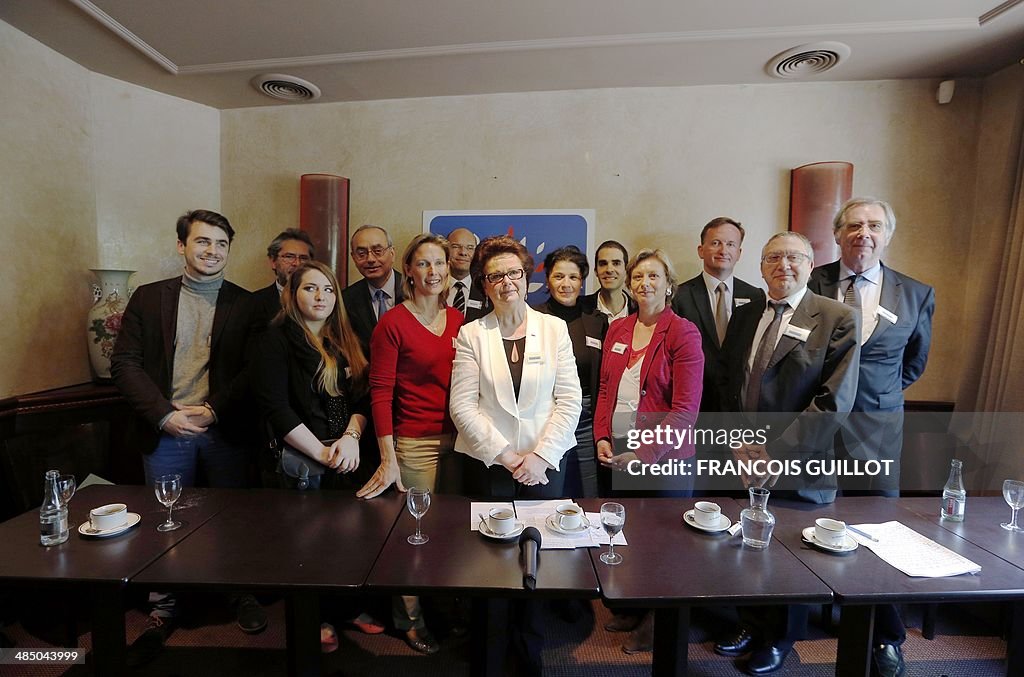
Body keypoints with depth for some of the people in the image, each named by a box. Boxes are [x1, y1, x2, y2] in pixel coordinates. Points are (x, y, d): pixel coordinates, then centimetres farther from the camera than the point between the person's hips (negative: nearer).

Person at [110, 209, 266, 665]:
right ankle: (163, 613, 32)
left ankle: (244, 597, 30)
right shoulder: (148, 298, 5)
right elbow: (124, 363, 0)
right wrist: (165, 415, -10)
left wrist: (213, 409, -13)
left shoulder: (246, 304, 1)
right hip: (165, 430, 1)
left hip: (225, 430, -1)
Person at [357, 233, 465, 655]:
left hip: (456, 439, 5)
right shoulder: (393, 323, -8)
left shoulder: (457, 320, 7)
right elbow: (380, 393, -10)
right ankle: (410, 617, 32)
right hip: (414, 443, -5)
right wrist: (388, 458, -14)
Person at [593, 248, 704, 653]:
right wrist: (602, 437, -1)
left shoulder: (683, 333, -9)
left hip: (664, 456, -4)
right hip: (617, 454, 5)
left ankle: (658, 623, 35)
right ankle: (633, 608, 39)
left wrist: (645, 454, -16)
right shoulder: (617, 330, 8)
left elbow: (685, 408, -13)